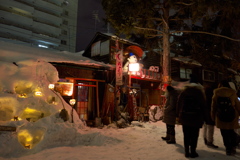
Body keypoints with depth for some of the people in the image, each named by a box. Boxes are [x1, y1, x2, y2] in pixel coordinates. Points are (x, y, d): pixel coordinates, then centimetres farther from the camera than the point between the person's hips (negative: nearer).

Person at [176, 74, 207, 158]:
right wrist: (203, 116, 3)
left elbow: (179, 103, 5)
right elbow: (203, 105, -2)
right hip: (196, 117, -2)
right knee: (194, 135, 6)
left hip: (184, 116, 3)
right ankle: (193, 152, 11)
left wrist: (178, 115, 11)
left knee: (186, 135, 10)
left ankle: (187, 152, 15)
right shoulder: (200, 91, -2)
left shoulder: (184, 90, 5)